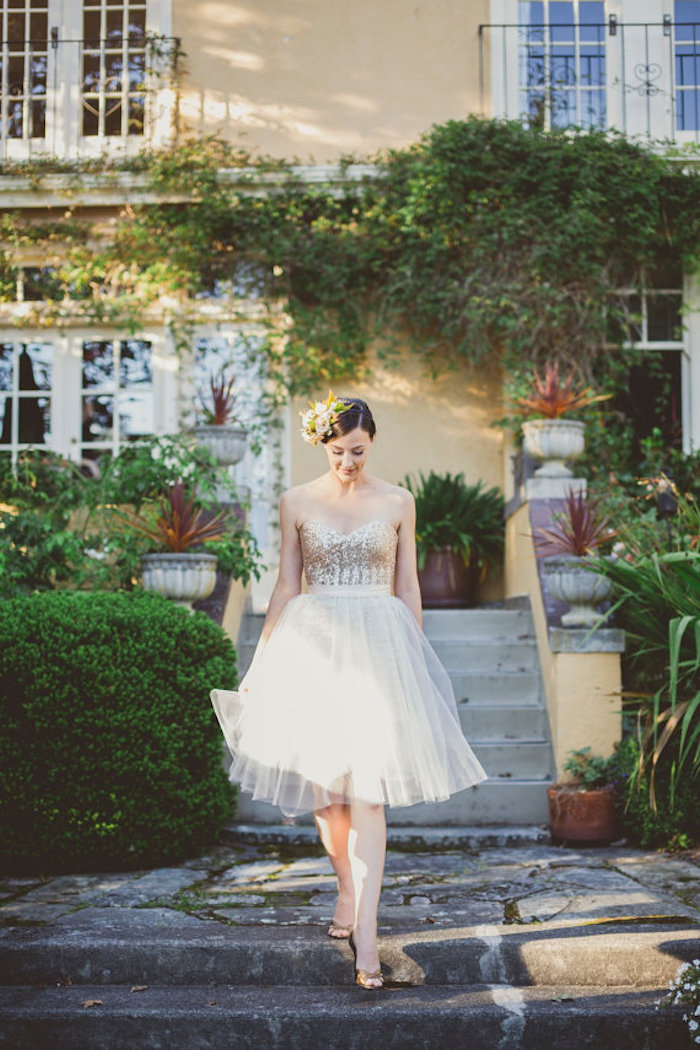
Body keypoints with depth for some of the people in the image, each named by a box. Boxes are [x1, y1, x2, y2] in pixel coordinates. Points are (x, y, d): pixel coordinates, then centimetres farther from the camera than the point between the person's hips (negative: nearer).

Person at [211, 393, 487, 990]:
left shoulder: (397, 503, 6)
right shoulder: (297, 503, 6)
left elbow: (408, 588, 9)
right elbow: (286, 588, 9)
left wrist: (417, 664, 7)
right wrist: (259, 665, 7)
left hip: (380, 648, -1)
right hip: (314, 648, 1)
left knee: (366, 787, -10)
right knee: (323, 786, 5)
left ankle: (365, 929, -12)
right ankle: (349, 894, 27)